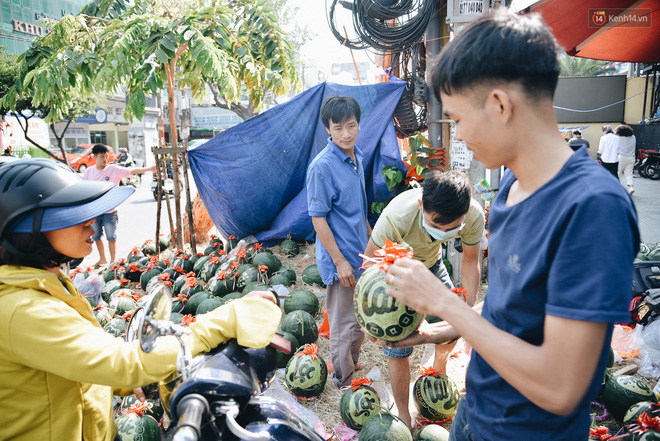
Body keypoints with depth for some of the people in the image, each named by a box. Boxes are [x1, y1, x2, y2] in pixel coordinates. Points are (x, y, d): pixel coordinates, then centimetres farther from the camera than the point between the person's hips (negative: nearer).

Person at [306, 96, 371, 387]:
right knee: (343, 324, 6)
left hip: (361, 254, 9)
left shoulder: (356, 157, 5)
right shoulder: (321, 167, -20)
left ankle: (353, 364, 44)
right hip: (340, 258, -8)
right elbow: (318, 218, -19)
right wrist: (339, 261, -20)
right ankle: (345, 383, 26)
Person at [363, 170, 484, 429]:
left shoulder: (474, 216, -30)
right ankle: (403, 416, 21)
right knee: (398, 350, -3)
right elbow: (370, 260, -24)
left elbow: (470, 261, -11)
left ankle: (439, 367, 46)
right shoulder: (396, 217, -42)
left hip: (432, 264, 4)